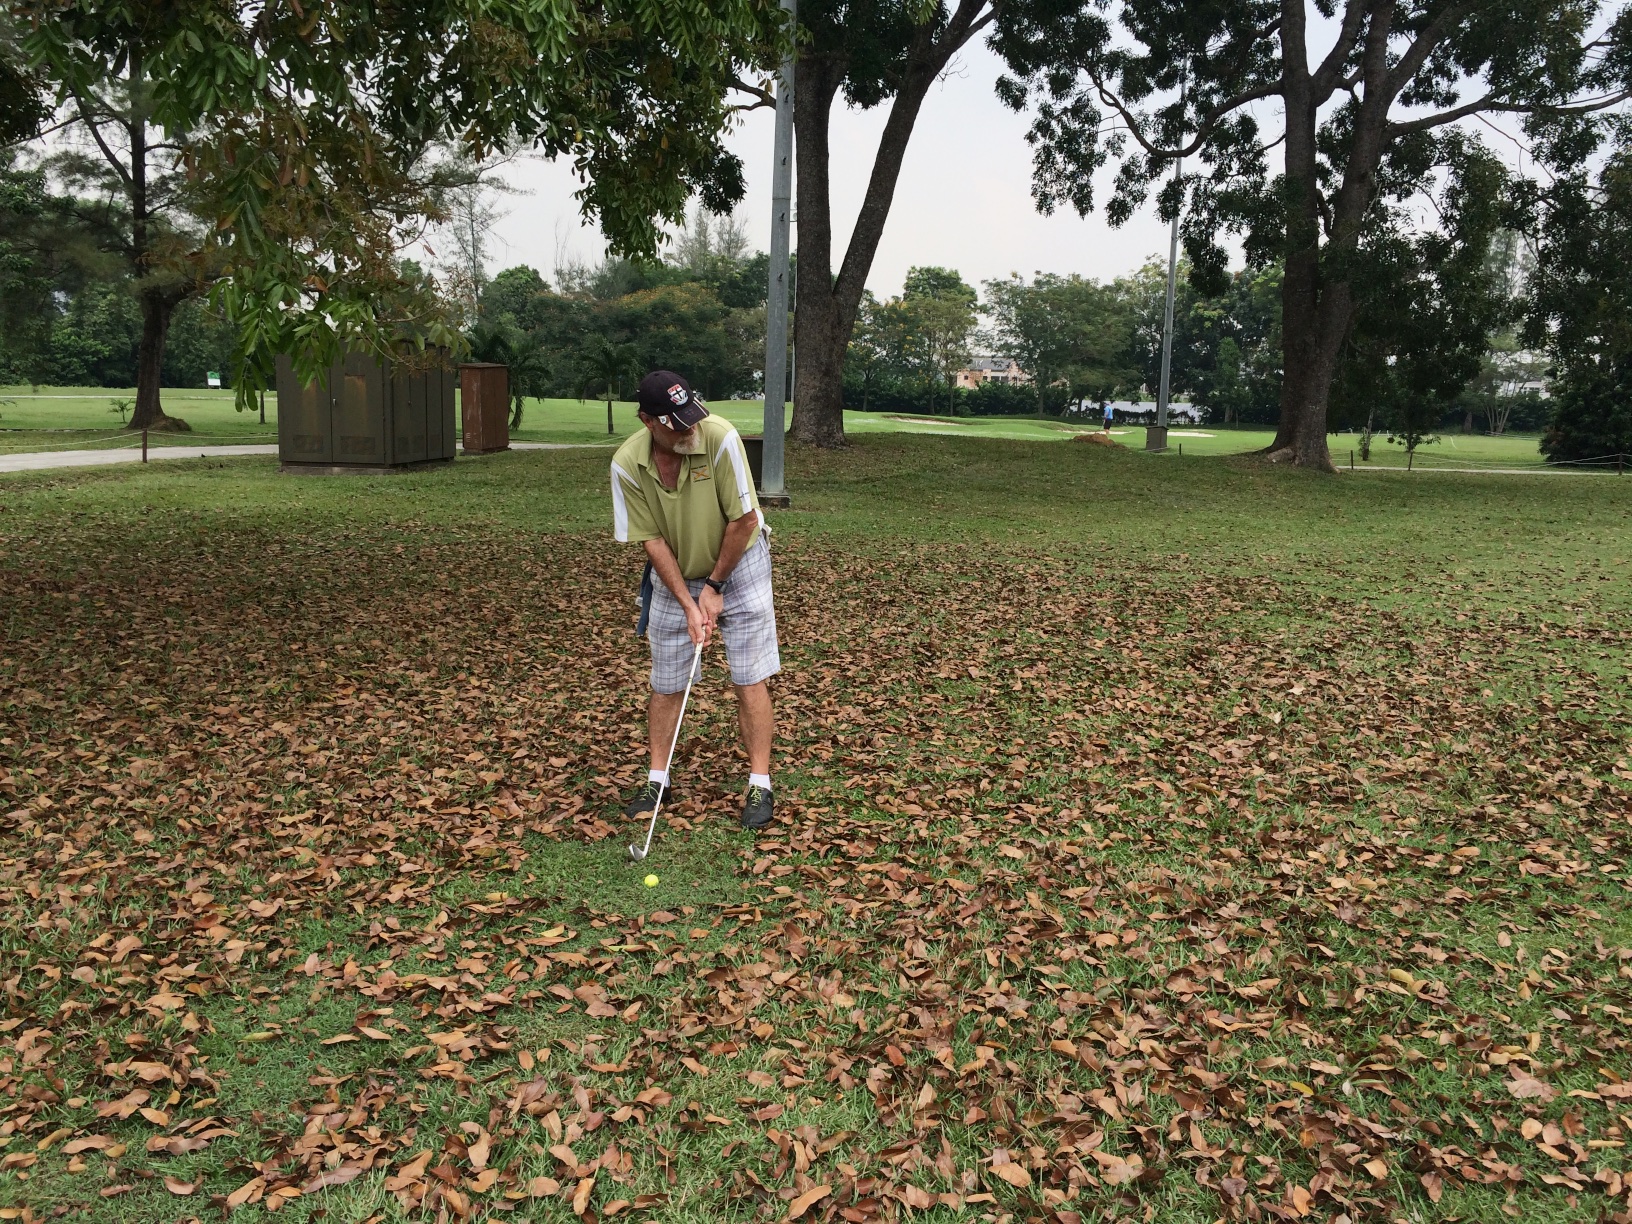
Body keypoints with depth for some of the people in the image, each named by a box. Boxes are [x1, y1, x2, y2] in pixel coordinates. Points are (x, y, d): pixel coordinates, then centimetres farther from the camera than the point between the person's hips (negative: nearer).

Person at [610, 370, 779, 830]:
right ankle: (657, 780, 23)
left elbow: (744, 520, -19)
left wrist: (715, 586, -12)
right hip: (674, 576, 2)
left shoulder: (720, 438, -27)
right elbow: (652, 540, -13)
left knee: (750, 680, -3)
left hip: (739, 566, -2)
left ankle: (760, 786, 7)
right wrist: (689, 605, -18)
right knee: (666, 684, 8)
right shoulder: (626, 465, -20)